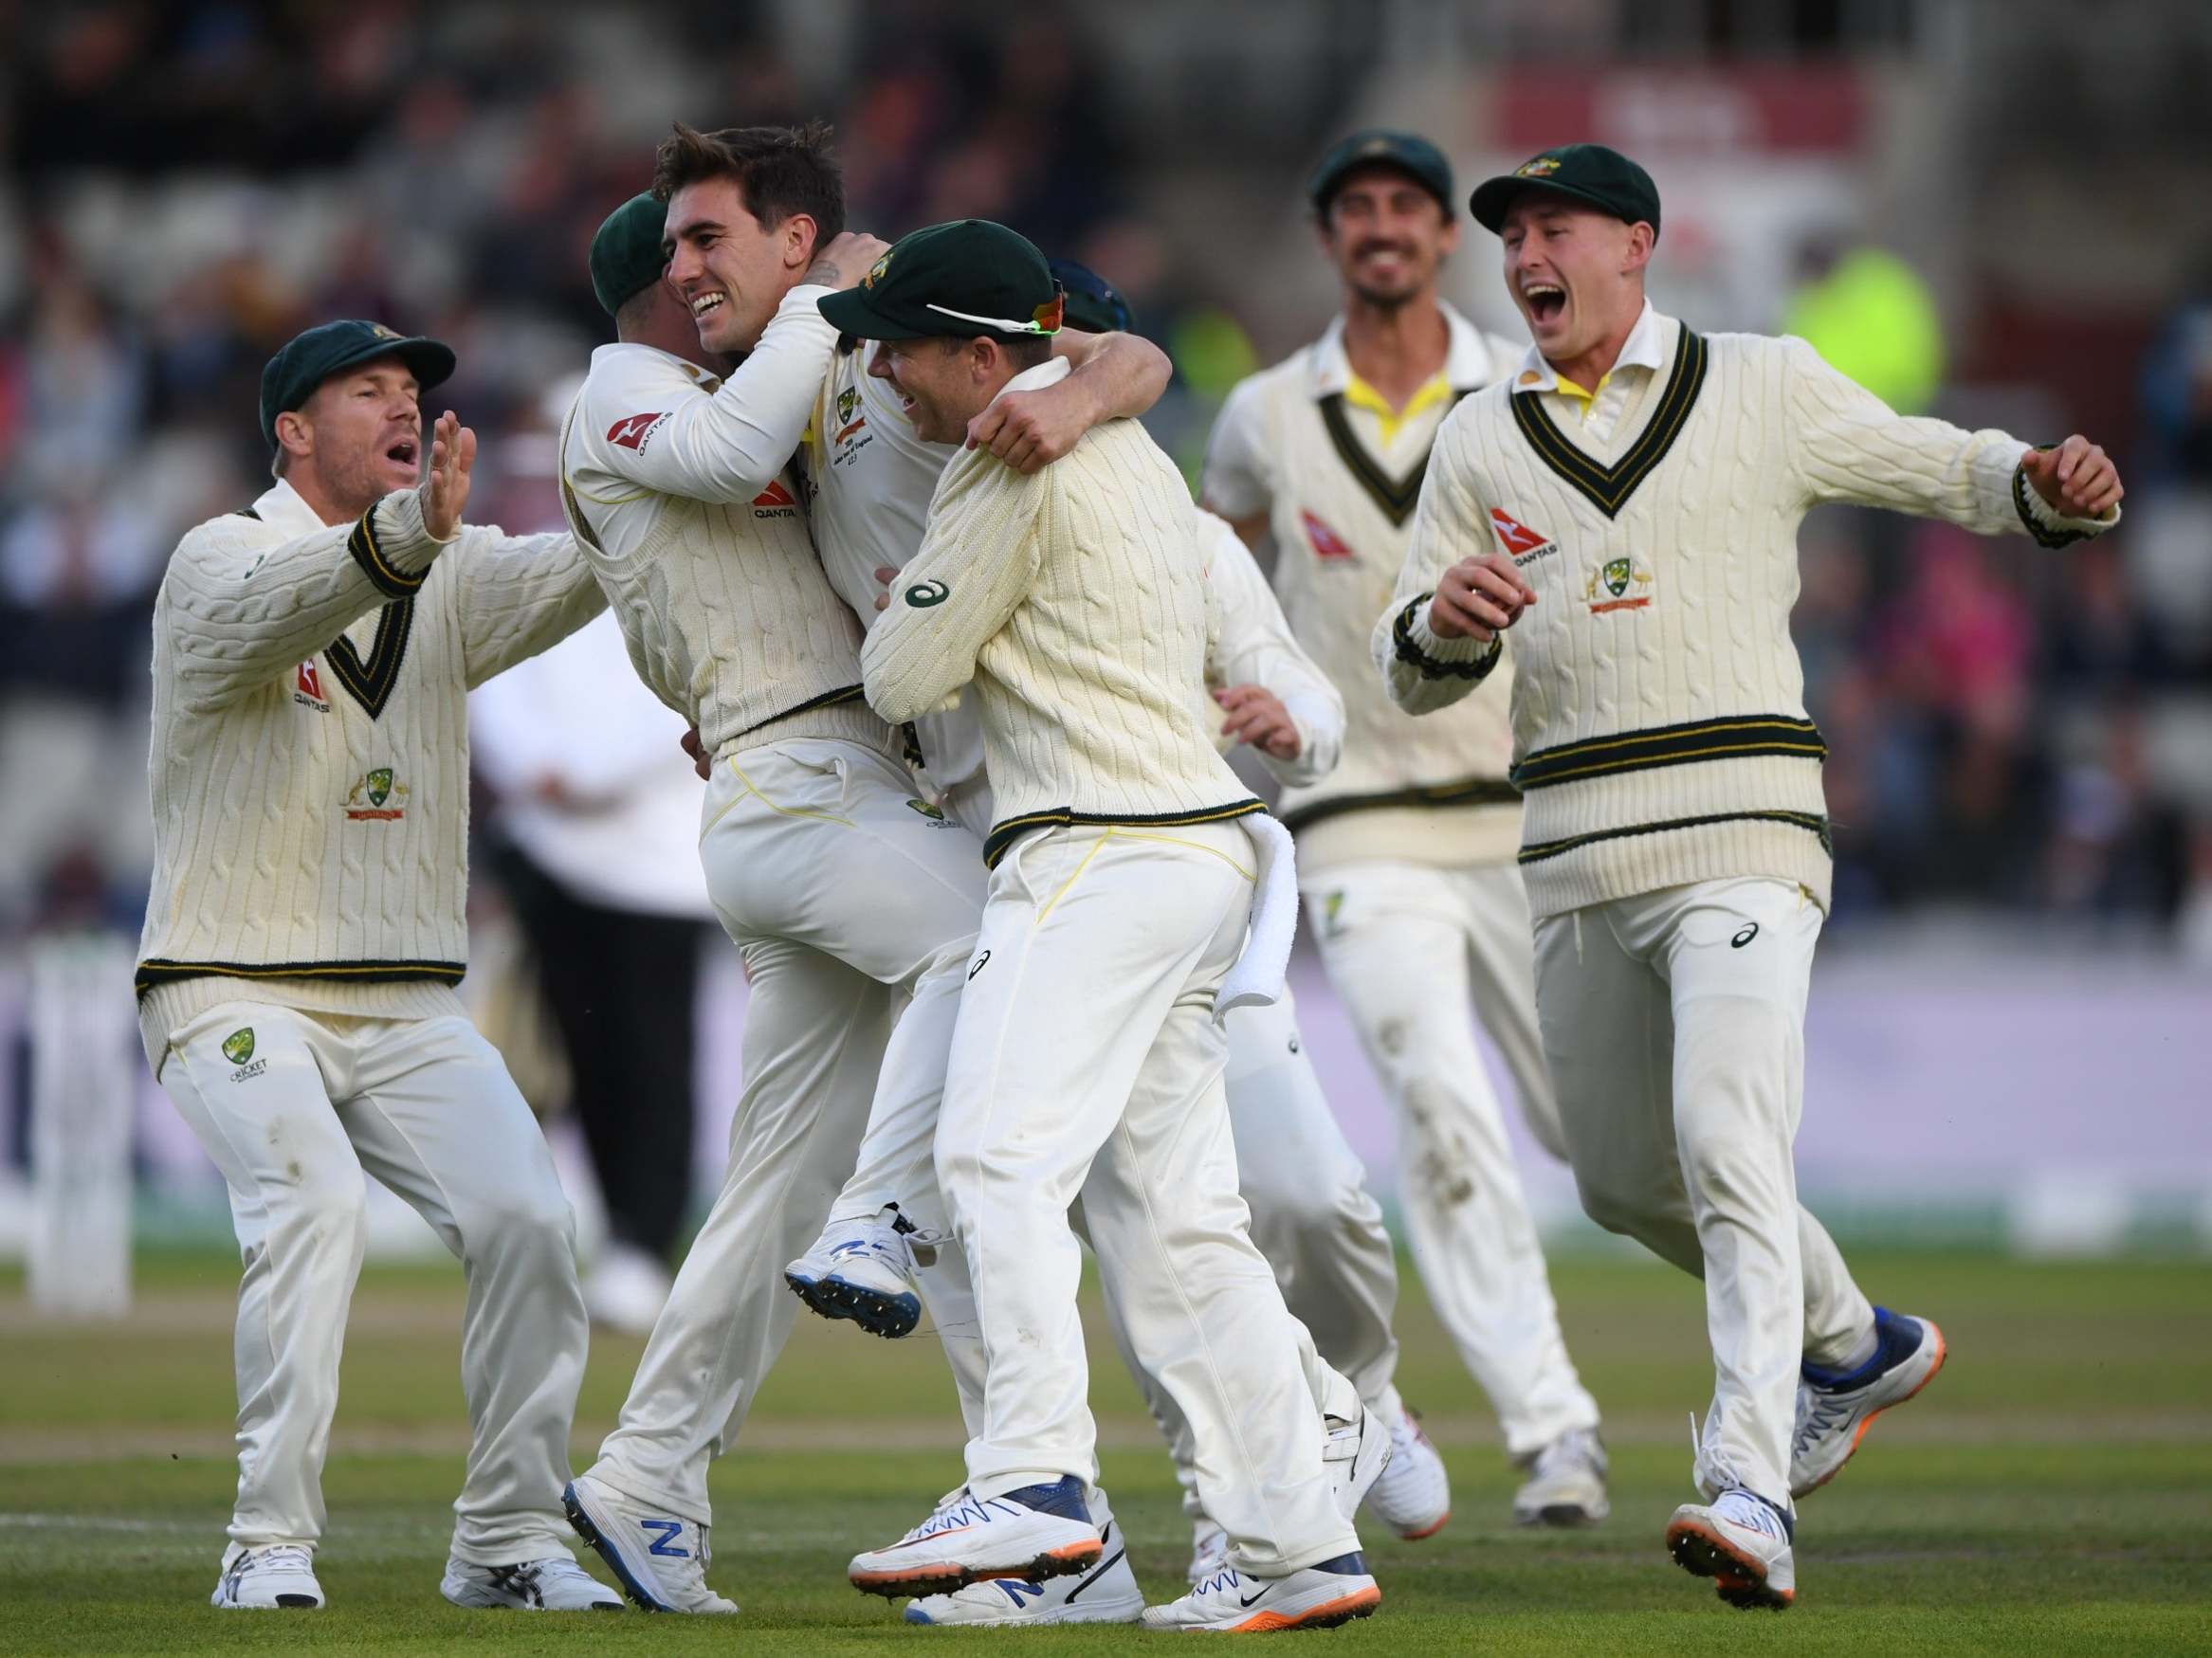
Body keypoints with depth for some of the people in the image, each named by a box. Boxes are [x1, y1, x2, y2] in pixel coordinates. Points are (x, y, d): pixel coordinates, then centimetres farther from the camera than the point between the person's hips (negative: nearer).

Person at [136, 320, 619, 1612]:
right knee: (312, 1203, -28)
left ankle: (510, 1541, -4)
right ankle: (272, 1546, -23)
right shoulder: (224, 560, -6)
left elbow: (576, 572, -7)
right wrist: (407, 534, -51)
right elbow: (282, 606, -31)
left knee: (526, 1215, -14)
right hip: (235, 995, -5)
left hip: (409, 1008, 5)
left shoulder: (455, 577, 12)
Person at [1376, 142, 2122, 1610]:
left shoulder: (1761, 388, 5)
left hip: (1738, 837, -5)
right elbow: (1415, 679, 12)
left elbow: (1941, 469, 11)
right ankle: (1856, 1346, 38)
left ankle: (1752, 1491, -29)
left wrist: (2051, 487, -11)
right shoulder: (1480, 442, 14)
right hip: (1577, 858, 5)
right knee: (1627, 1181, 13)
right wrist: (1442, 619, -13)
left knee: (1728, 1147, -21)